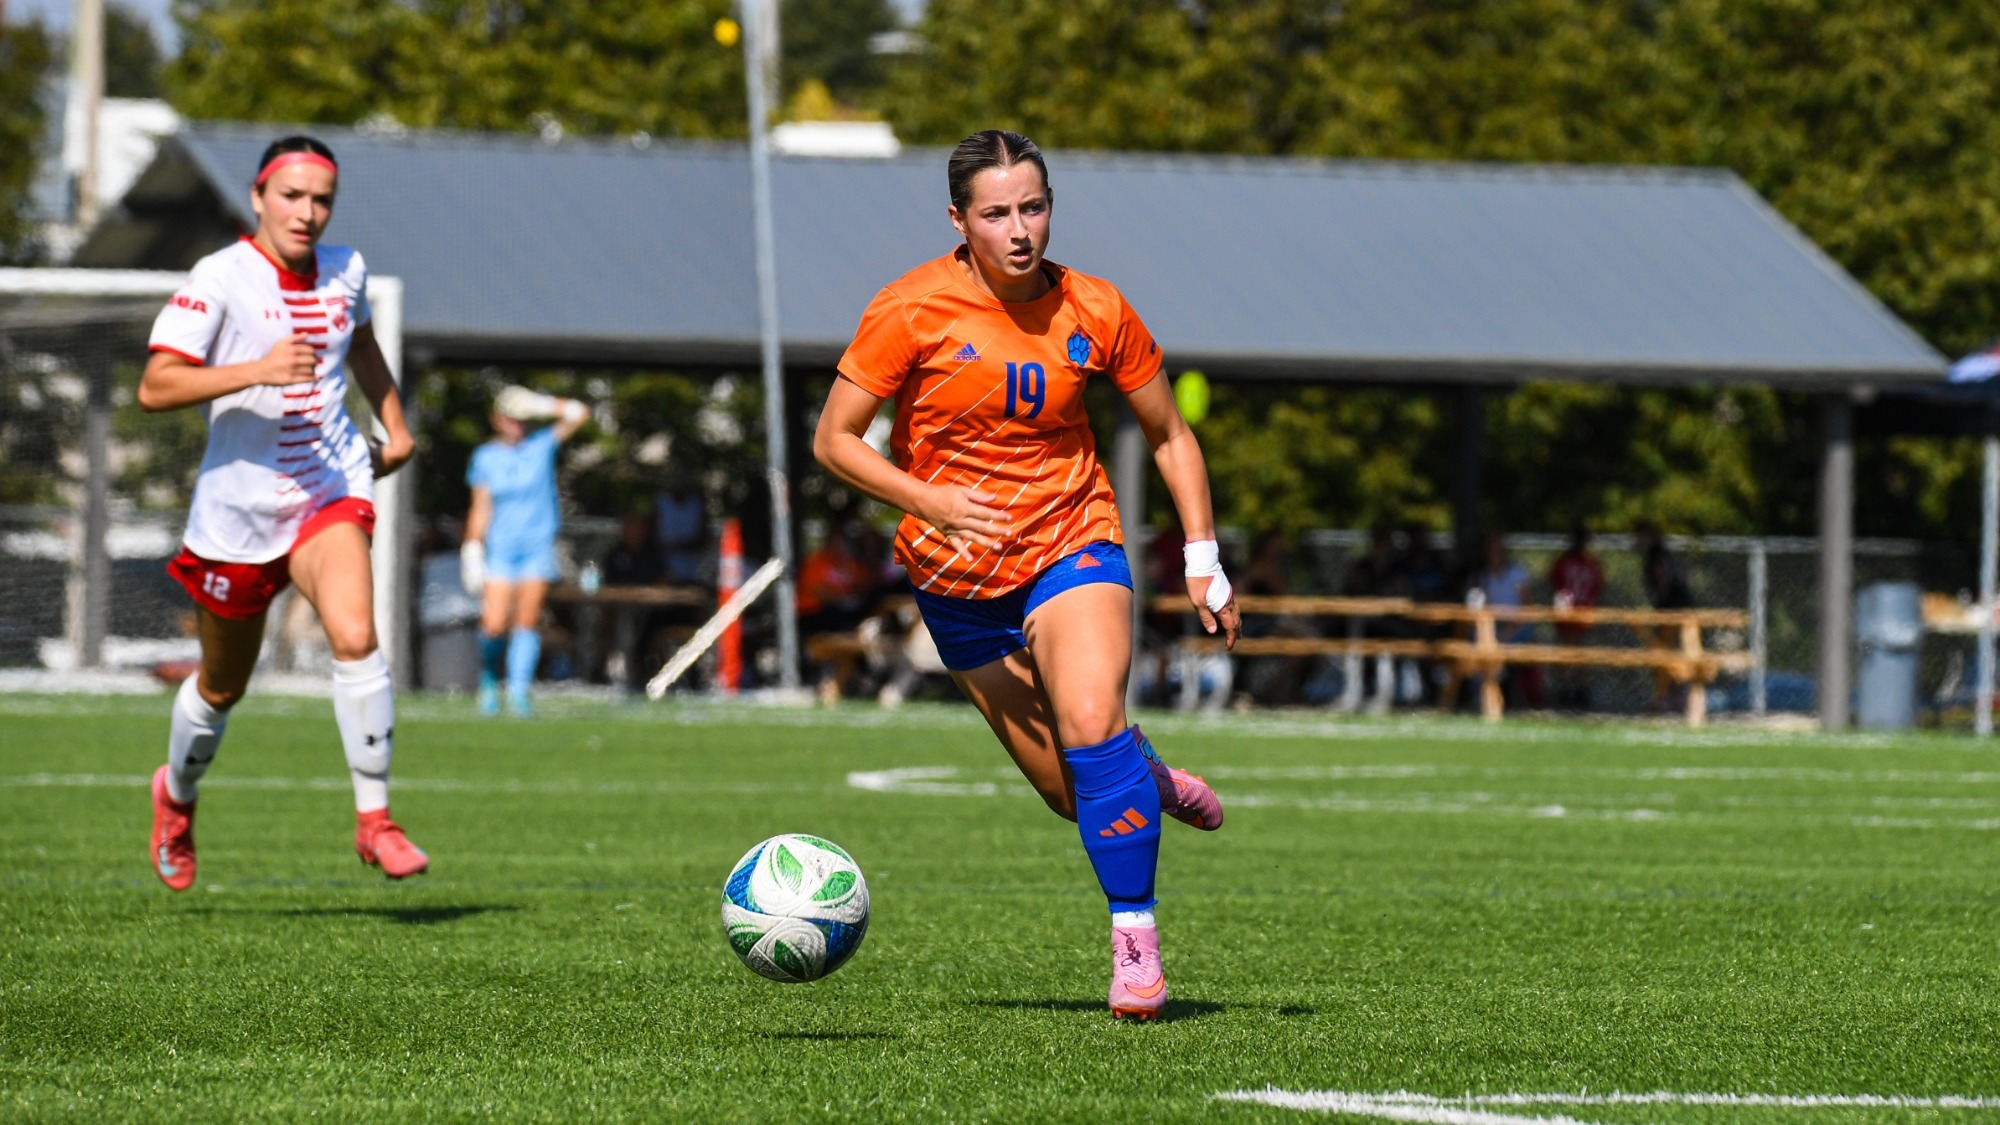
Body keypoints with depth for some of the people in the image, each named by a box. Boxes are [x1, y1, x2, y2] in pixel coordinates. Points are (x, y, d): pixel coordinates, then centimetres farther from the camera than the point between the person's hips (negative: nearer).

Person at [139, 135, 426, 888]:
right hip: (237, 506, -2)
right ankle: (176, 795, 43)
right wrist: (257, 370, -30)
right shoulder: (220, 279, -12)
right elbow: (155, 387, -21)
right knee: (222, 687, 13)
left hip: (331, 490, 2)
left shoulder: (345, 271, 5)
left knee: (355, 637, -24)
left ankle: (373, 819, -17)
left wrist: (395, 426, 24)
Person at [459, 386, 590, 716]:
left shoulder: (543, 446, 5)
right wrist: (473, 549, 4)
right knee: (494, 624, -9)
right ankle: (489, 682, 15)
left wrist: (542, 405, -9)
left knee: (528, 619, -9)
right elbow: (481, 509, 9)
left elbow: (578, 414, -2)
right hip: (500, 549, 0)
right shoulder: (486, 457, 7)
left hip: (538, 545, 0)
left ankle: (519, 690, -8)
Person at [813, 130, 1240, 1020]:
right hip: (958, 578, 0)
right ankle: (1147, 777, 37)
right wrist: (928, 500, -24)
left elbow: (1169, 435, 7)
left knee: (1090, 722, -27)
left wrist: (1202, 559, 0)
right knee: (1070, 793, 1)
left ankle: (1134, 939, -16)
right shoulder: (913, 310, -13)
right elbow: (833, 440, -9)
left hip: (1072, 544, 0)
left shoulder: (1094, 312, -6)